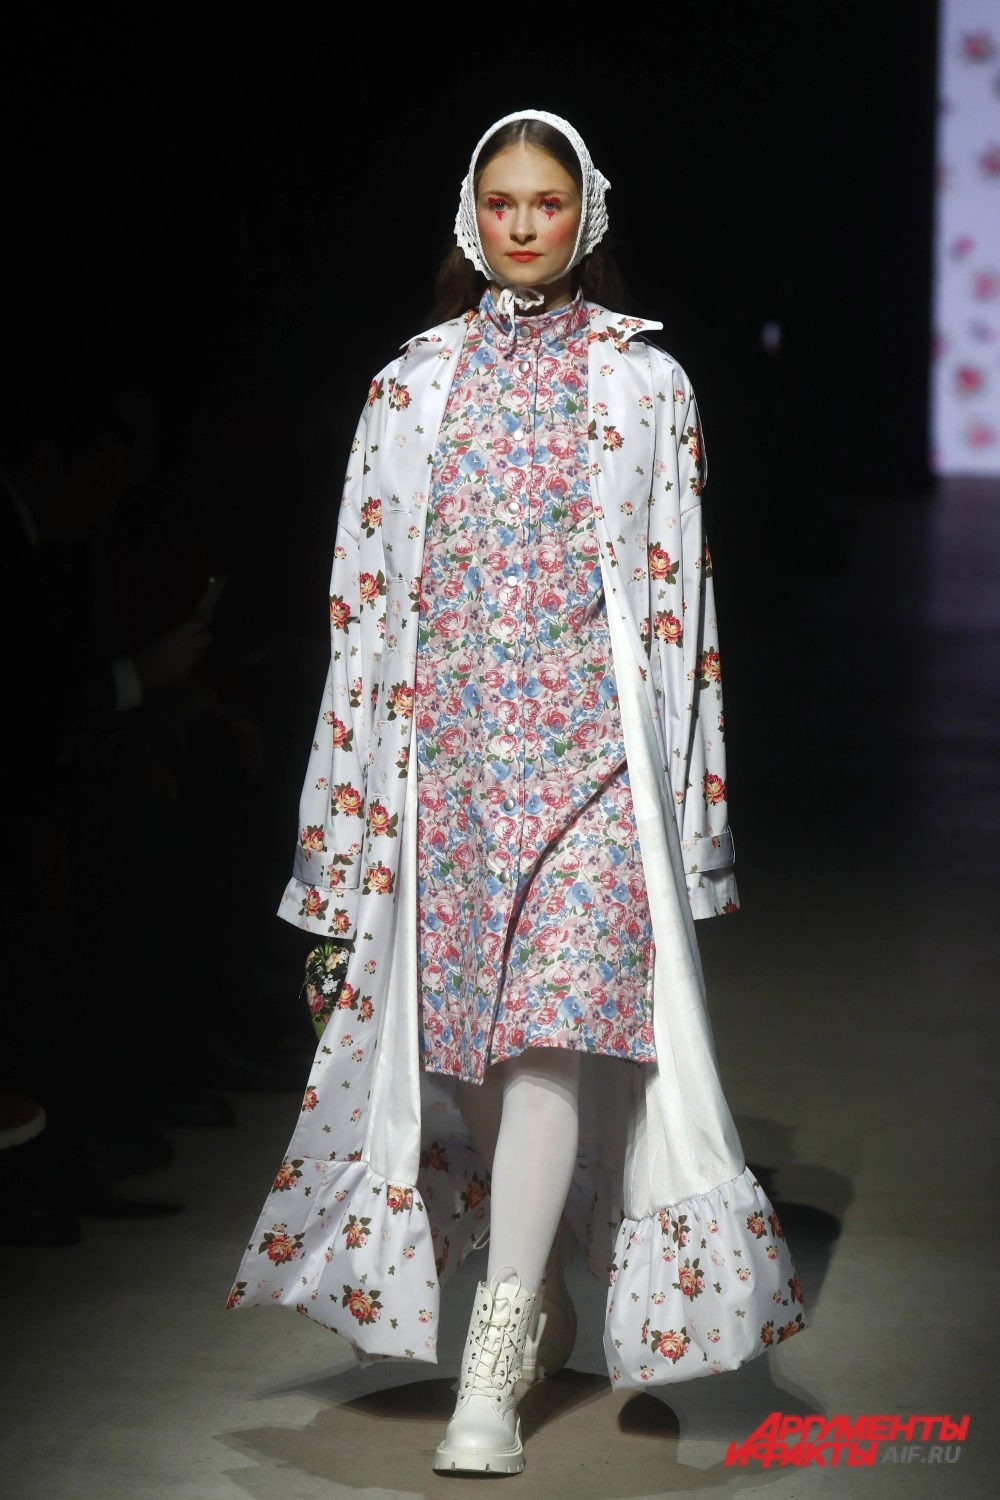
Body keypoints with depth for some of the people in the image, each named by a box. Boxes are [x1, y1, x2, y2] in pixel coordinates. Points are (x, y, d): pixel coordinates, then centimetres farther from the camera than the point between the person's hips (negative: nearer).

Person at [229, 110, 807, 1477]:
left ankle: (492, 1370, -16)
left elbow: (678, 596, 5)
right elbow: (369, 595, 10)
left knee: (553, 1020, -14)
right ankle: (541, 1304, 24)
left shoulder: (645, 382, 6)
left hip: (591, 736, -3)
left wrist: (686, 797, 1)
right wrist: (351, 818, 6)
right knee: (463, 1028, 5)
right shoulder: (412, 386, 11)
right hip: (447, 738, 3)